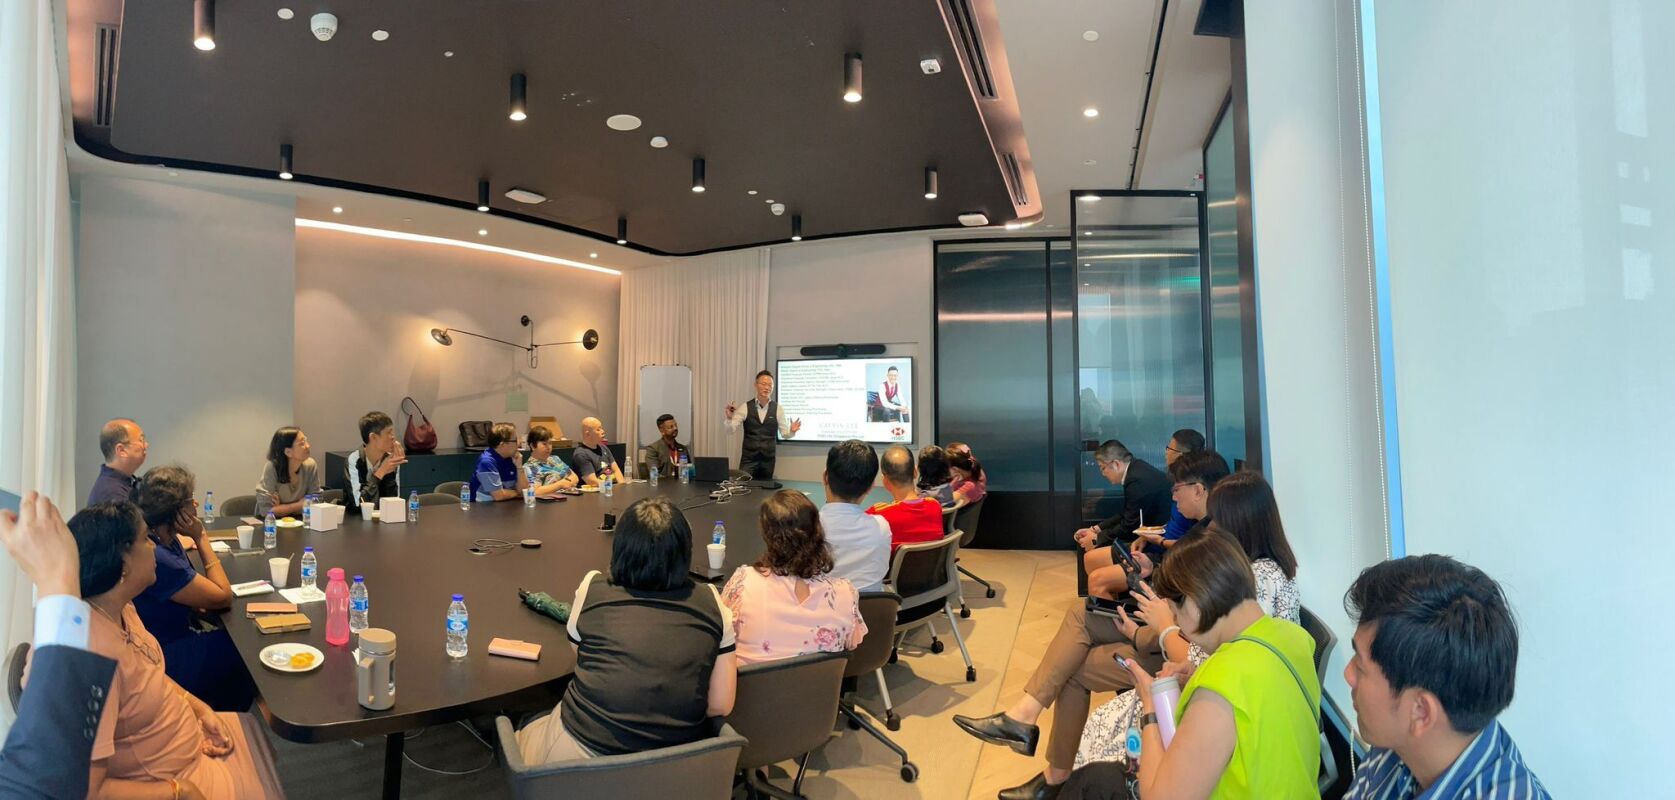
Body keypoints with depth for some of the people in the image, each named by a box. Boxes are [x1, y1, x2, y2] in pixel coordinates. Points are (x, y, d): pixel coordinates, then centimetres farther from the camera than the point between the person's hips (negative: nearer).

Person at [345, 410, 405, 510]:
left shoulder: (390, 459, -1)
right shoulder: (354, 460, -11)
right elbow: (359, 502, -19)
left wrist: (392, 470, -13)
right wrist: (381, 472, -19)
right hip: (356, 517, -2)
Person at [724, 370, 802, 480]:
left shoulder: (777, 408, -1)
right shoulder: (745, 407, -3)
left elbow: (784, 434, 3)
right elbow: (730, 430, -4)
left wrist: (792, 431, -18)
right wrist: (729, 418, -24)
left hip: (768, 459, 1)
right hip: (748, 458, -1)